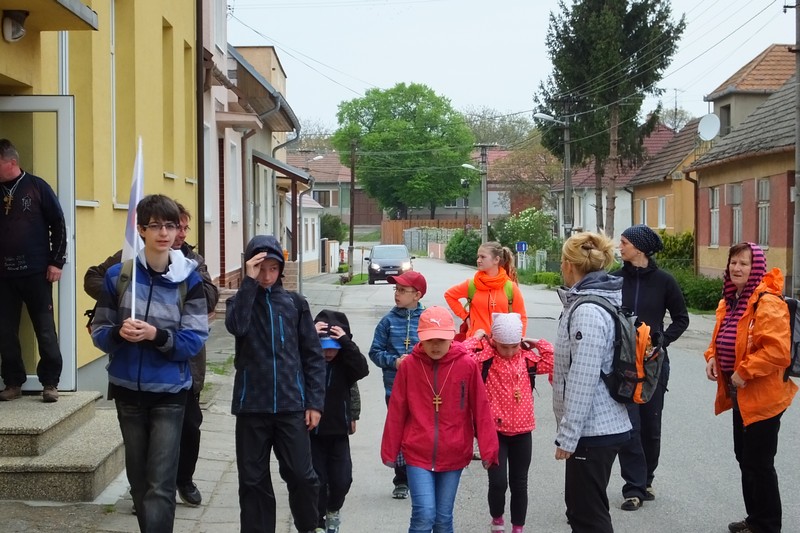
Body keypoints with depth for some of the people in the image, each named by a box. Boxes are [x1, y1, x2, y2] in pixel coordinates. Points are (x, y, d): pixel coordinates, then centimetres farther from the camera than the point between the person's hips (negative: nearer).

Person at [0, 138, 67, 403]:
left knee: (45, 329, 1)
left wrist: (56, 262, -4)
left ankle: (50, 383, 9)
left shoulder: (37, 187, -2)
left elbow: (58, 225, 0)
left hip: (36, 272, -3)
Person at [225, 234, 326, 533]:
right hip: (252, 405, 0)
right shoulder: (240, 301, 6)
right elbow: (236, 326, -19)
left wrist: (315, 401, -1)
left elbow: (313, 355, 6)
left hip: (291, 404, 0)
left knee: (300, 474, 0)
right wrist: (250, 281, -18)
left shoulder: (295, 303, 6)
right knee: (253, 479, 6)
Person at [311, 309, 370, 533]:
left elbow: (362, 369, -23)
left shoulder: (344, 363, -4)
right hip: (312, 431, -2)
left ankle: (333, 510, 33)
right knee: (317, 481, 1)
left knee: (342, 479, 3)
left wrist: (345, 341, -30)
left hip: (338, 432, 2)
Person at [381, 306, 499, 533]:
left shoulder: (467, 365, -7)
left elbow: (481, 410, -3)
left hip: (453, 455, 1)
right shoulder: (409, 365, -6)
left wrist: (488, 449, -4)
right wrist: (389, 450, 5)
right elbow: (397, 412, 1)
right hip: (417, 455, -1)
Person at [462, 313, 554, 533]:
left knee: (519, 483, 10)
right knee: (498, 481, -9)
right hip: (494, 430, -3)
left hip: (522, 431, 3)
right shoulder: (485, 358, -9)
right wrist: (476, 339, -14)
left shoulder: (526, 357, 3)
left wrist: (539, 344, -1)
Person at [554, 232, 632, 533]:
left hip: (592, 431, -10)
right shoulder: (603, 300, 11)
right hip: (604, 425, 10)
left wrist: (567, 436, -20)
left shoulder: (587, 311, -21)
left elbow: (583, 380, -24)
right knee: (580, 507, 20)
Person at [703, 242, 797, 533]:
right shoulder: (729, 301, 9)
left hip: (762, 396, -10)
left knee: (759, 462, 0)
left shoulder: (768, 302, -19)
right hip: (739, 393, 10)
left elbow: (778, 349, -27)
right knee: (744, 457, 19)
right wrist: (712, 357, 2)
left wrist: (745, 371, -24)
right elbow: (721, 337, 22)